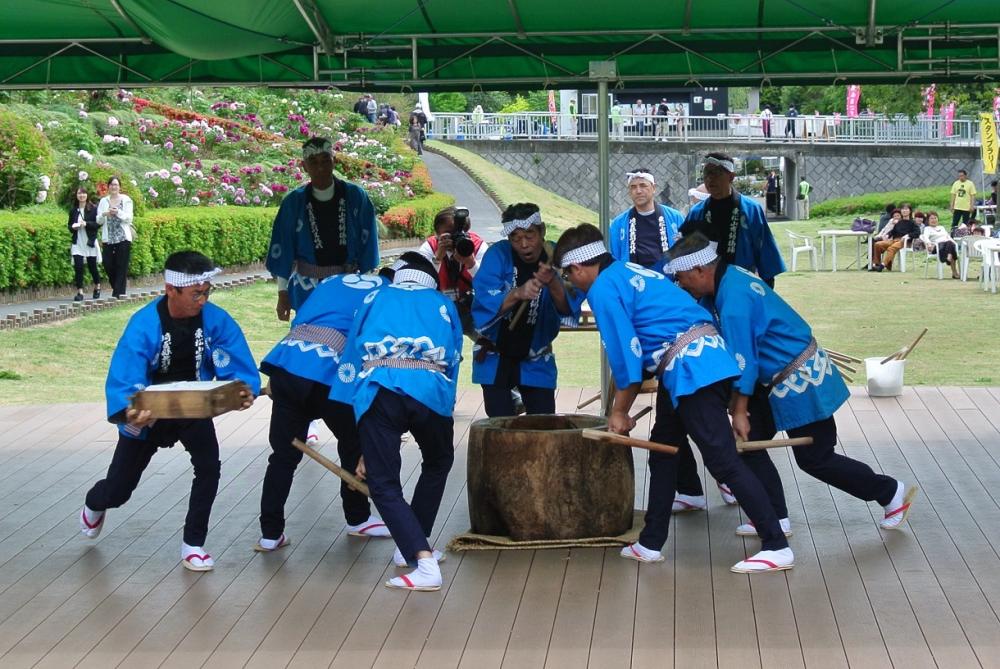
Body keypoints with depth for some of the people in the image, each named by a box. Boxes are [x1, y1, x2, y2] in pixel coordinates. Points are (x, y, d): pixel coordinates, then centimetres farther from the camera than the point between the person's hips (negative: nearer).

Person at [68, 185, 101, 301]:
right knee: (78, 266, -8)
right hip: (77, 242, 2)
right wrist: (73, 227, -7)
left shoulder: (93, 208, -4)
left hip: (90, 241, -2)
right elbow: (69, 225, 14)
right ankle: (80, 292, -5)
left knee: (92, 266, 9)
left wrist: (86, 224, -20)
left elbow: (98, 224, -7)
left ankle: (97, 286, 34)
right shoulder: (73, 210, 7)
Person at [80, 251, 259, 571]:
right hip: (148, 412, -1)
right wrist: (129, 412, -55)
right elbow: (121, 382, -35)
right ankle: (95, 504, 51)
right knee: (118, 489, 11)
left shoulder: (216, 320, -22)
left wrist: (245, 390, -44)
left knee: (209, 467, -23)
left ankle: (193, 544, -2)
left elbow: (239, 367, -21)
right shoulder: (144, 325, -30)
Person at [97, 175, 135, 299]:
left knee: (121, 266, -5)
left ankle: (119, 292, -1)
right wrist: (104, 214, -13)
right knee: (108, 265, 0)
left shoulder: (126, 200, 4)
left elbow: (129, 218, -4)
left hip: (123, 237, -3)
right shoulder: (103, 201, 13)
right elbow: (99, 221, 8)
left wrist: (118, 212, -19)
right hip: (108, 239, 3)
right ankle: (118, 289, 18)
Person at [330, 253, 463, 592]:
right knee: (437, 465, 28)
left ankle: (425, 563, -13)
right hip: (431, 392, 1)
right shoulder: (444, 306, 27)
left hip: (379, 391, -1)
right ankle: (414, 547, 29)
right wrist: (443, 410, 35)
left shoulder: (376, 299, 27)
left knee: (384, 486, 4)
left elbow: (351, 361, 24)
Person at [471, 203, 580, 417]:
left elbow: (567, 308, -21)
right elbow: (485, 302, -27)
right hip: (495, 357, -1)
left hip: (536, 360, 1)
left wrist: (553, 283, -41)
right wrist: (517, 294, -45)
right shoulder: (498, 255, -15)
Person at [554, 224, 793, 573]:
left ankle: (777, 547, -8)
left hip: (691, 370, -10)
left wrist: (619, 413, 2)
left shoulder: (603, 289, -7)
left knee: (723, 461, -9)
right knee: (662, 449, 18)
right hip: (708, 357, 10)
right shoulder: (629, 271, 21)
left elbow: (626, 356, -8)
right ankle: (650, 544, 25)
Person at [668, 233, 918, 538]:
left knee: (815, 459, 0)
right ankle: (775, 519, 12)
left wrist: (740, 411, -17)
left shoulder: (733, 297, -27)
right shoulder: (724, 282, 3)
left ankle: (893, 494, 17)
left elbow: (743, 360, -24)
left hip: (800, 381, -10)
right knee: (747, 443, 6)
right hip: (775, 381, 10)